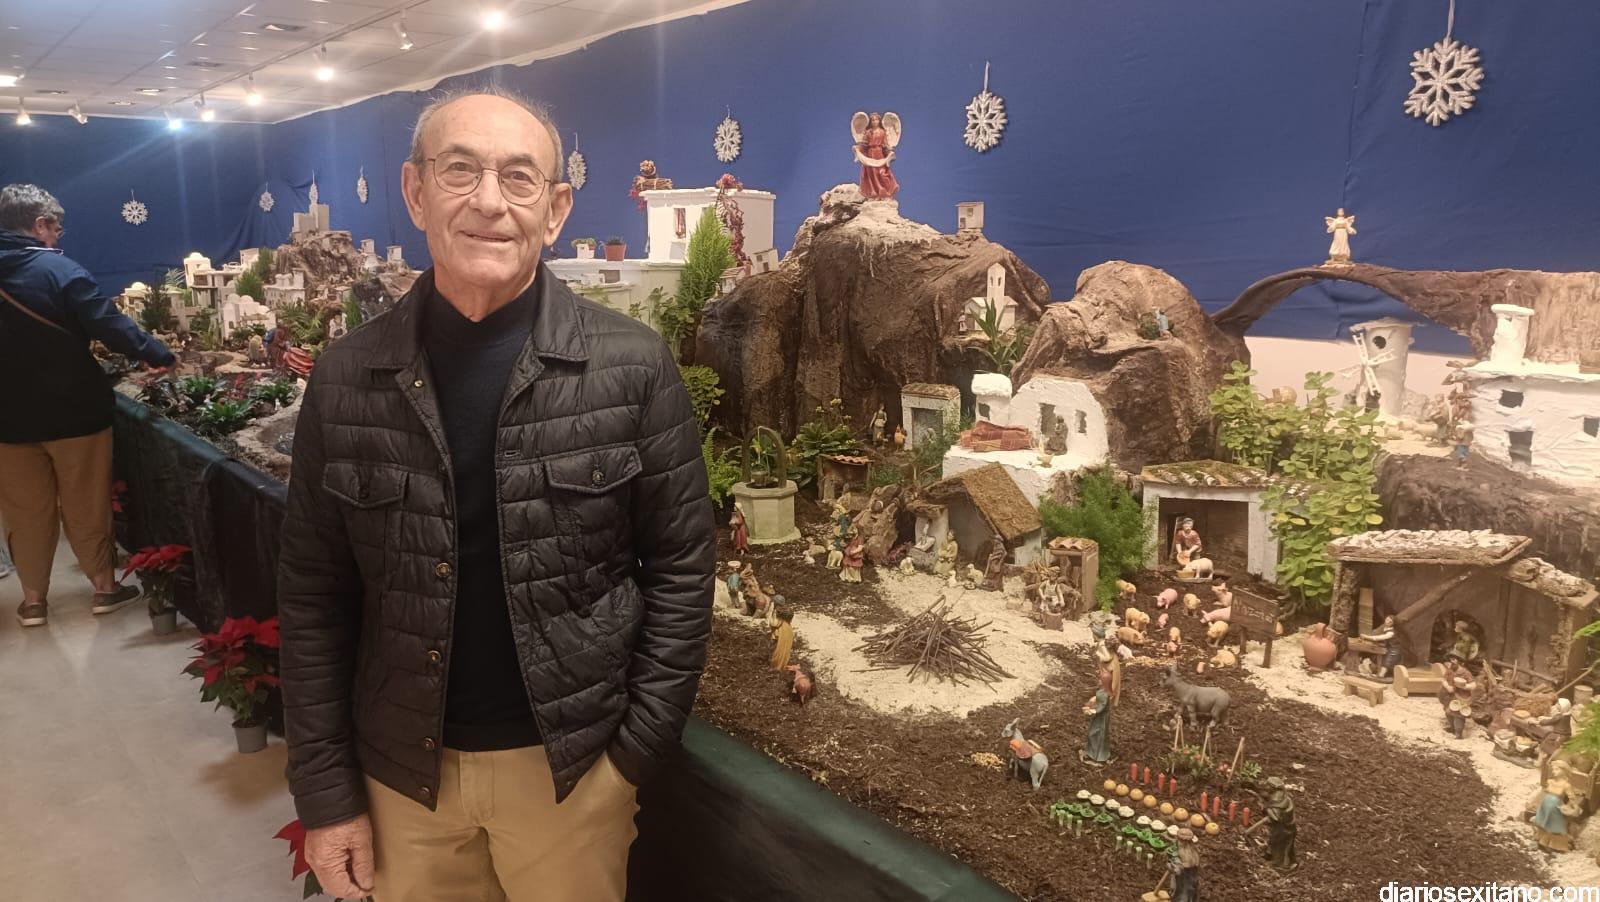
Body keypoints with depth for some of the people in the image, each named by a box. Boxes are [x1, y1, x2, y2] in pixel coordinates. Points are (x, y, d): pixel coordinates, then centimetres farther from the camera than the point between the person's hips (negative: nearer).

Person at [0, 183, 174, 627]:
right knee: (86, 508, 10)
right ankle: (105, 587, 22)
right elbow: (110, 325, -19)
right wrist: (163, 357, -8)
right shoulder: (61, 271, -15)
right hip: (74, 412, -4)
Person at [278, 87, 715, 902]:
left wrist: (639, 746, -8)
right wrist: (325, 791, 0)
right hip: (399, 767, 2)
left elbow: (681, 565, -6)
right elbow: (313, 596, 0)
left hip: (571, 761, -1)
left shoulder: (633, 366, -11)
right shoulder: (344, 378, -5)